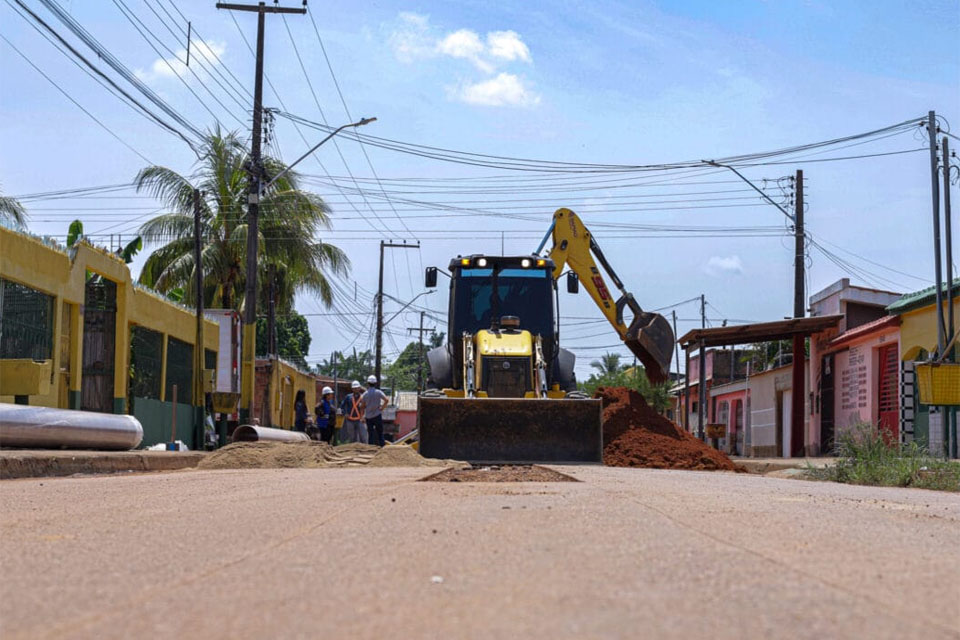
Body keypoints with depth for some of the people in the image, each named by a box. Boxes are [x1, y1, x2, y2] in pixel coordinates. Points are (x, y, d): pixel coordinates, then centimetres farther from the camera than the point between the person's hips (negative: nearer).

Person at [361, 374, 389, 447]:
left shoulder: (365, 394, -1)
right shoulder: (378, 392, -6)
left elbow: (363, 406, 3)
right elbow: (386, 400, -18)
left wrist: (362, 416, 14)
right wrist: (382, 408, -6)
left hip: (368, 416, 2)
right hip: (377, 415, -2)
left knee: (371, 434, 7)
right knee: (380, 433, 4)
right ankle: (382, 446, -2)